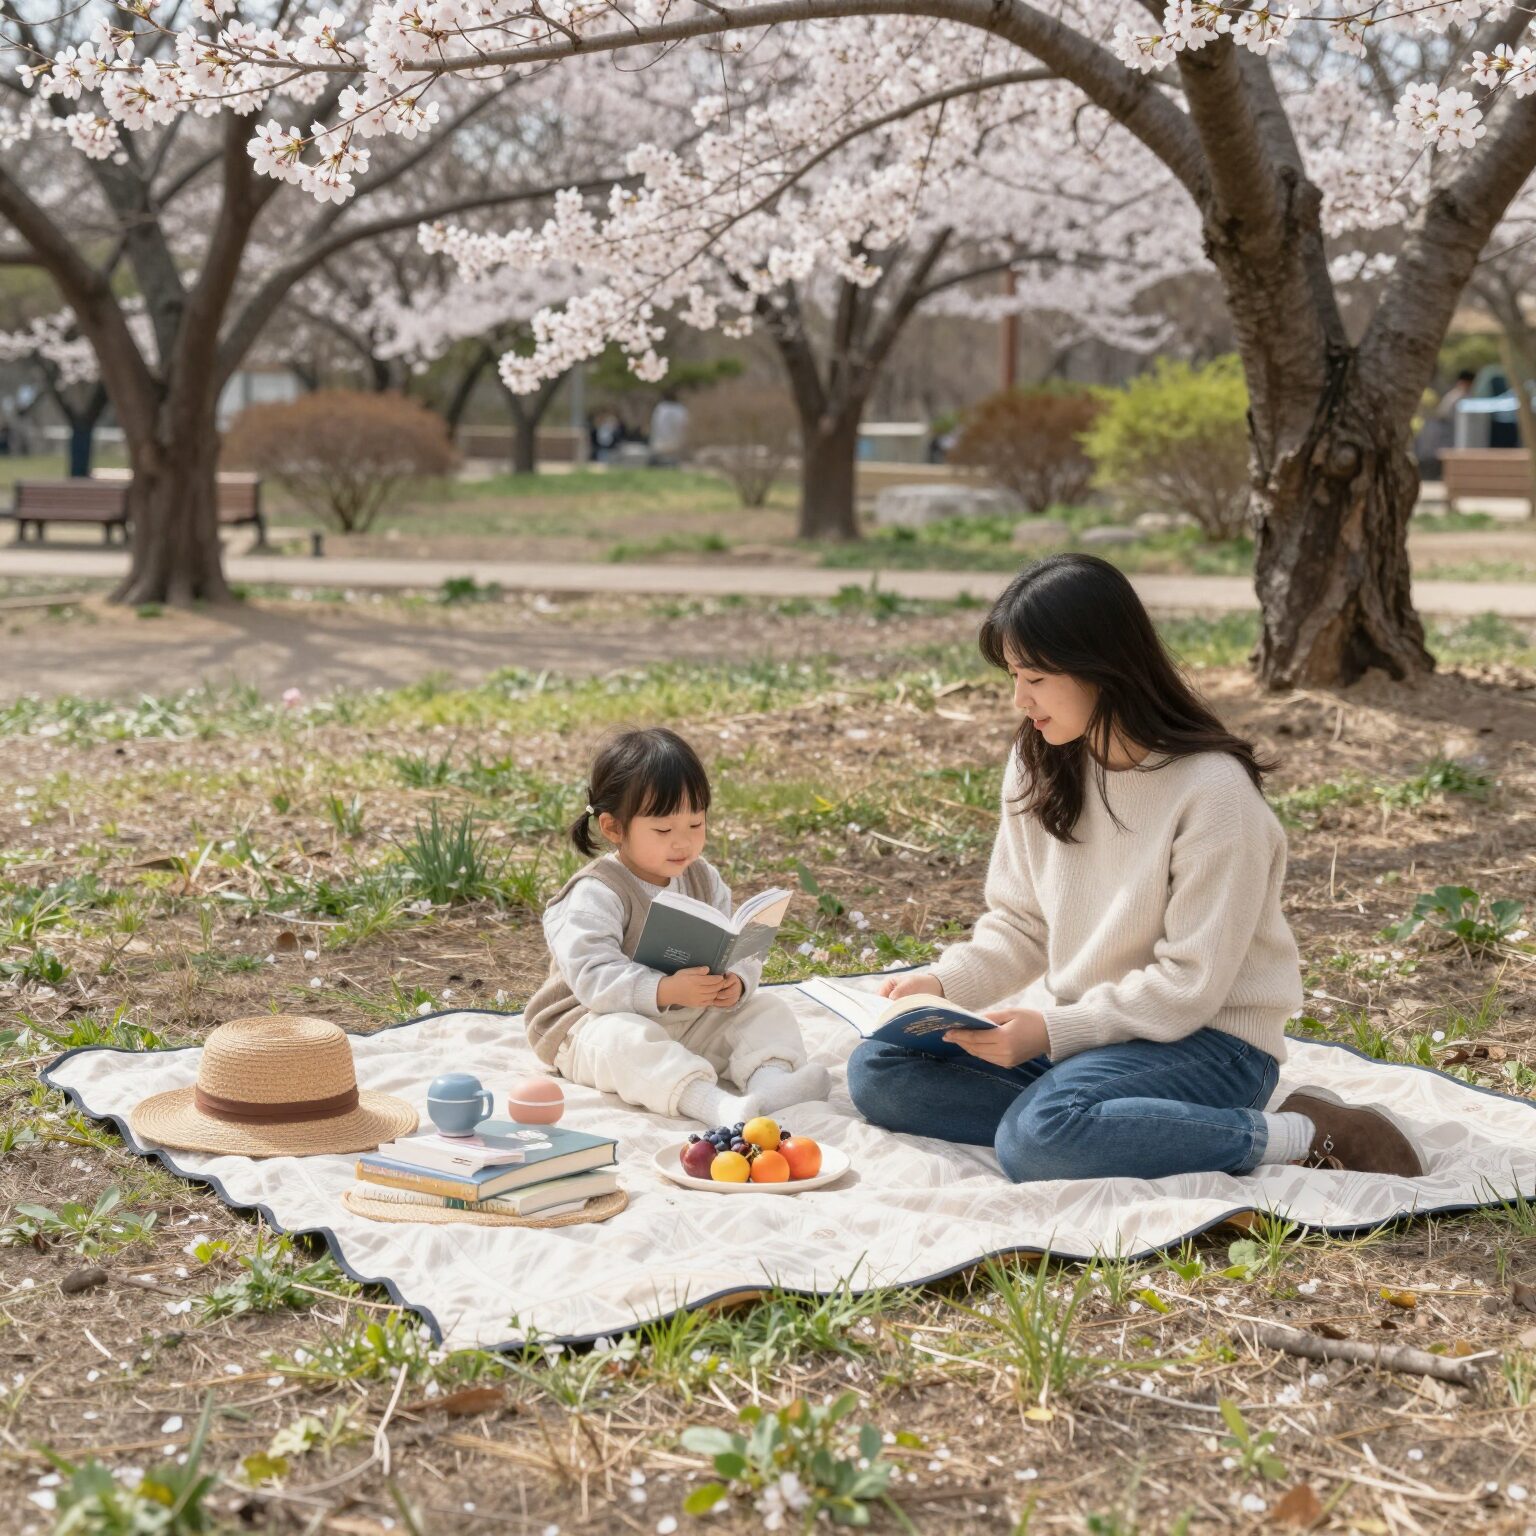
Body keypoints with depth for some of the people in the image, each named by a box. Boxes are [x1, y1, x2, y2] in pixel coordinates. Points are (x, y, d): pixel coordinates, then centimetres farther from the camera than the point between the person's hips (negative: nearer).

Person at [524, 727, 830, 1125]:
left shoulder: (704, 879, 5)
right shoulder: (595, 894, -17)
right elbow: (593, 976, -27)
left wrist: (736, 983, -22)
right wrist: (665, 991, -39)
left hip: (691, 1017, 7)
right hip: (602, 1021, -7)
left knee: (767, 1010, -6)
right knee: (624, 1041, -38)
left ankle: (769, 1078, -35)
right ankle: (714, 1104, -58)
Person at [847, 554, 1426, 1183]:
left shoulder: (1212, 789, -18)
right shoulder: (1038, 764, 3)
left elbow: (1189, 985, -17)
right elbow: (1019, 925, 10)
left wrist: (1056, 1030, -23)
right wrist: (943, 983, -9)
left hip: (1206, 1038, -8)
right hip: (1075, 1027, 8)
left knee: (1039, 1140, -35)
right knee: (877, 1071, -10)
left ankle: (1300, 1135, -15)